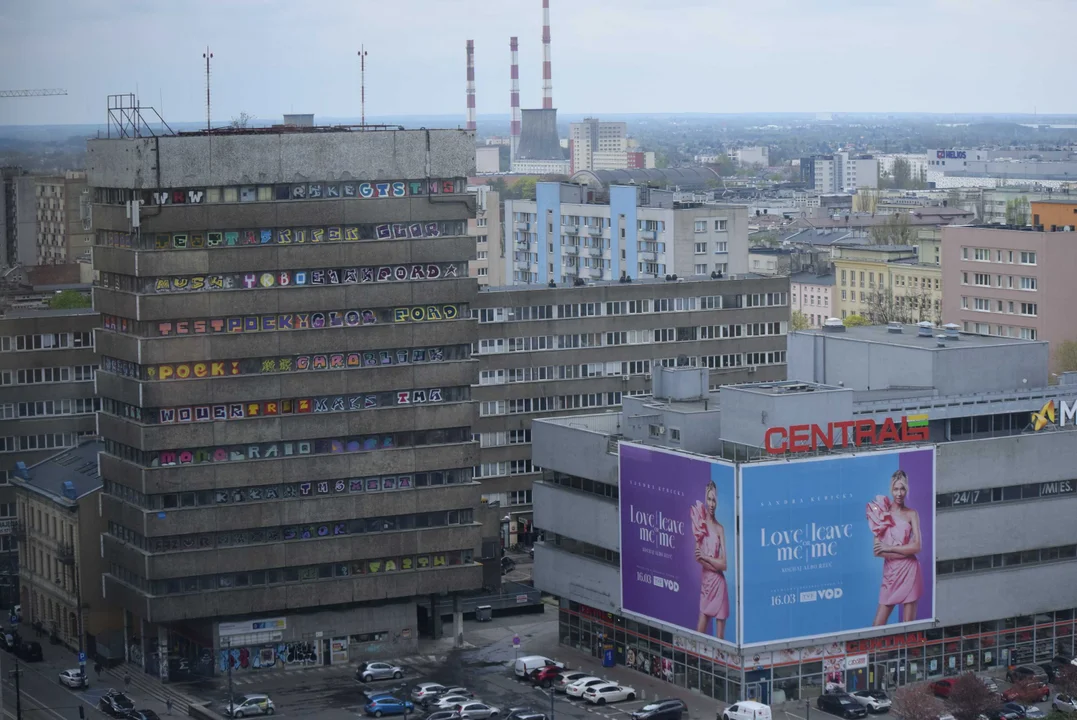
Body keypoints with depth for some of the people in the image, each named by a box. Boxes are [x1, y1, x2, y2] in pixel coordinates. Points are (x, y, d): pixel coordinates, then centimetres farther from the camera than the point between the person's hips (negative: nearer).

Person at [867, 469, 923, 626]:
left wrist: (889, 548, -10)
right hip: (890, 573, 2)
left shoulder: (911, 514, 2)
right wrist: (904, 551, -11)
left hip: (909, 572, -2)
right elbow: (877, 551, -3)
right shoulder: (882, 512, 3)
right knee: (878, 625, -3)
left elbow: (916, 546, -8)